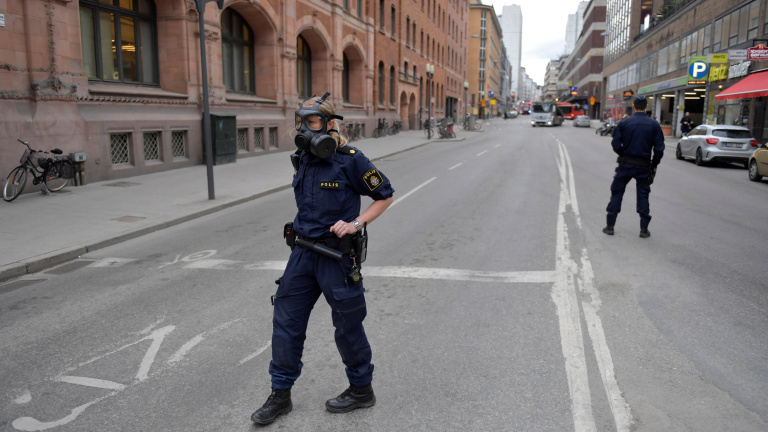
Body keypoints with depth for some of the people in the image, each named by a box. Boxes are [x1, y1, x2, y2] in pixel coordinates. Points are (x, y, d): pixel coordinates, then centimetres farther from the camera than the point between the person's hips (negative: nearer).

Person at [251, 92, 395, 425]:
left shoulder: (350, 160, -13)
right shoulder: (302, 160, 7)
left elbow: (385, 195, -6)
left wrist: (356, 224, -17)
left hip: (337, 255, -6)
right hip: (303, 251, 7)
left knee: (347, 326, 7)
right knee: (286, 319, 7)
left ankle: (362, 389, 28)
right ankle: (281, 395, 21)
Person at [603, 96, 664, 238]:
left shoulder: (624, 123, -6)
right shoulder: (654, 125, -3)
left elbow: (615, 144, -7)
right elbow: (659, 148, -5)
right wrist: (654, 165, 7)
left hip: (625, 164, -1)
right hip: (644, 166, 1)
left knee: (617, 193, 8)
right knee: (643, 196, 10)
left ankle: (610, 226, 8)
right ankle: (644, 229, 11)